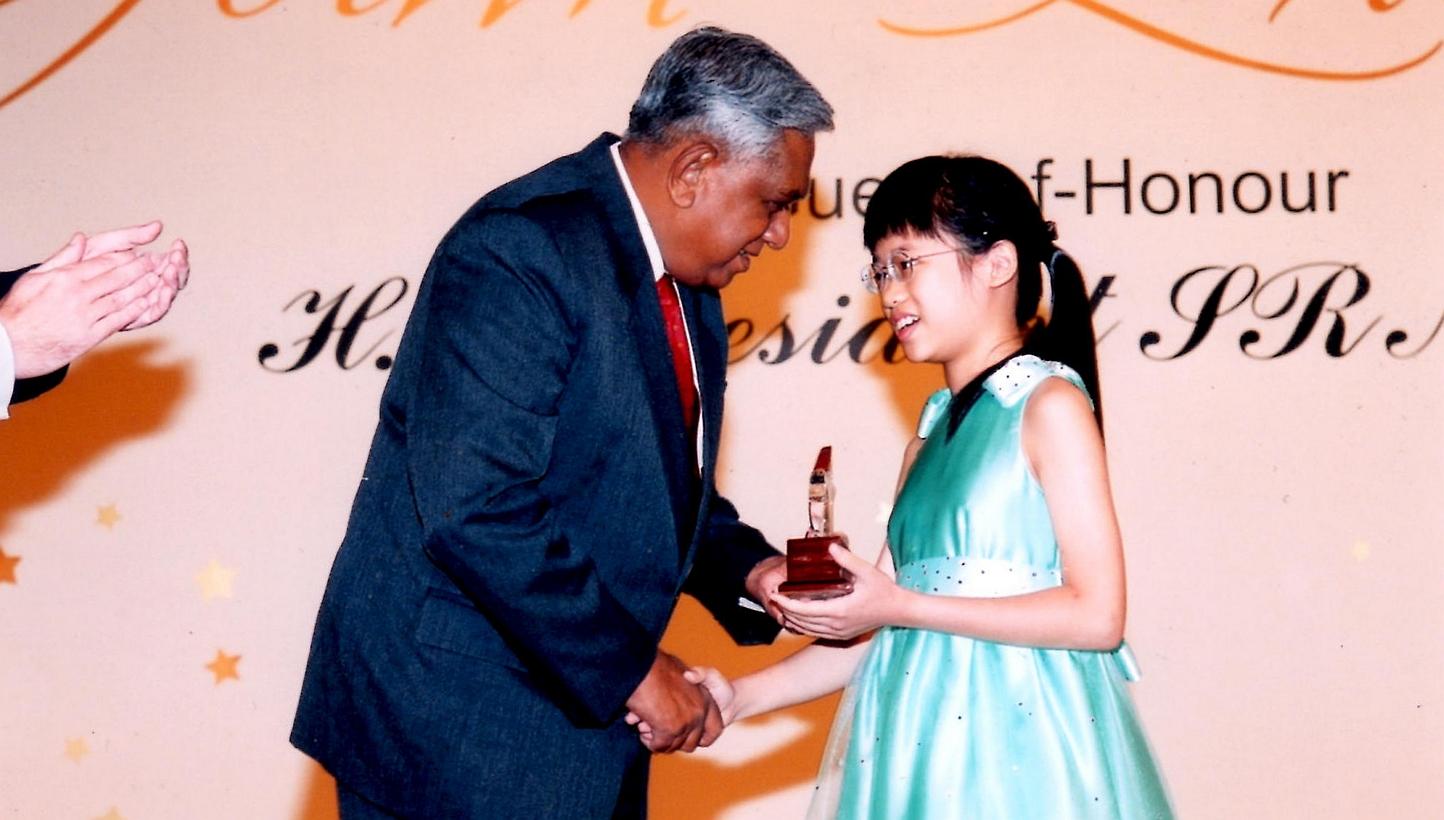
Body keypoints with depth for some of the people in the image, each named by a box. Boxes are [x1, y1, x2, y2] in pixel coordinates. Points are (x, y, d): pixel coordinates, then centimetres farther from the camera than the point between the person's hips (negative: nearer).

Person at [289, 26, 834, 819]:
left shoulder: (689, 291, 10)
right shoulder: (522, 247, -19)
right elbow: (476, 511, -27)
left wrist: (745, 569, 3)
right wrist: (629, 666, -20)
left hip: (580, 712, 9)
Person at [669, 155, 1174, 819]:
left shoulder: (1049, 404, -6)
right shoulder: (931, 432, 14)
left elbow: (1098, 615, -13)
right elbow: (877, 627, 12)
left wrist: (903, 606, -14)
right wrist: (741, 697, 1)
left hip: (1016, 743, -6)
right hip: (919, 744, 6)